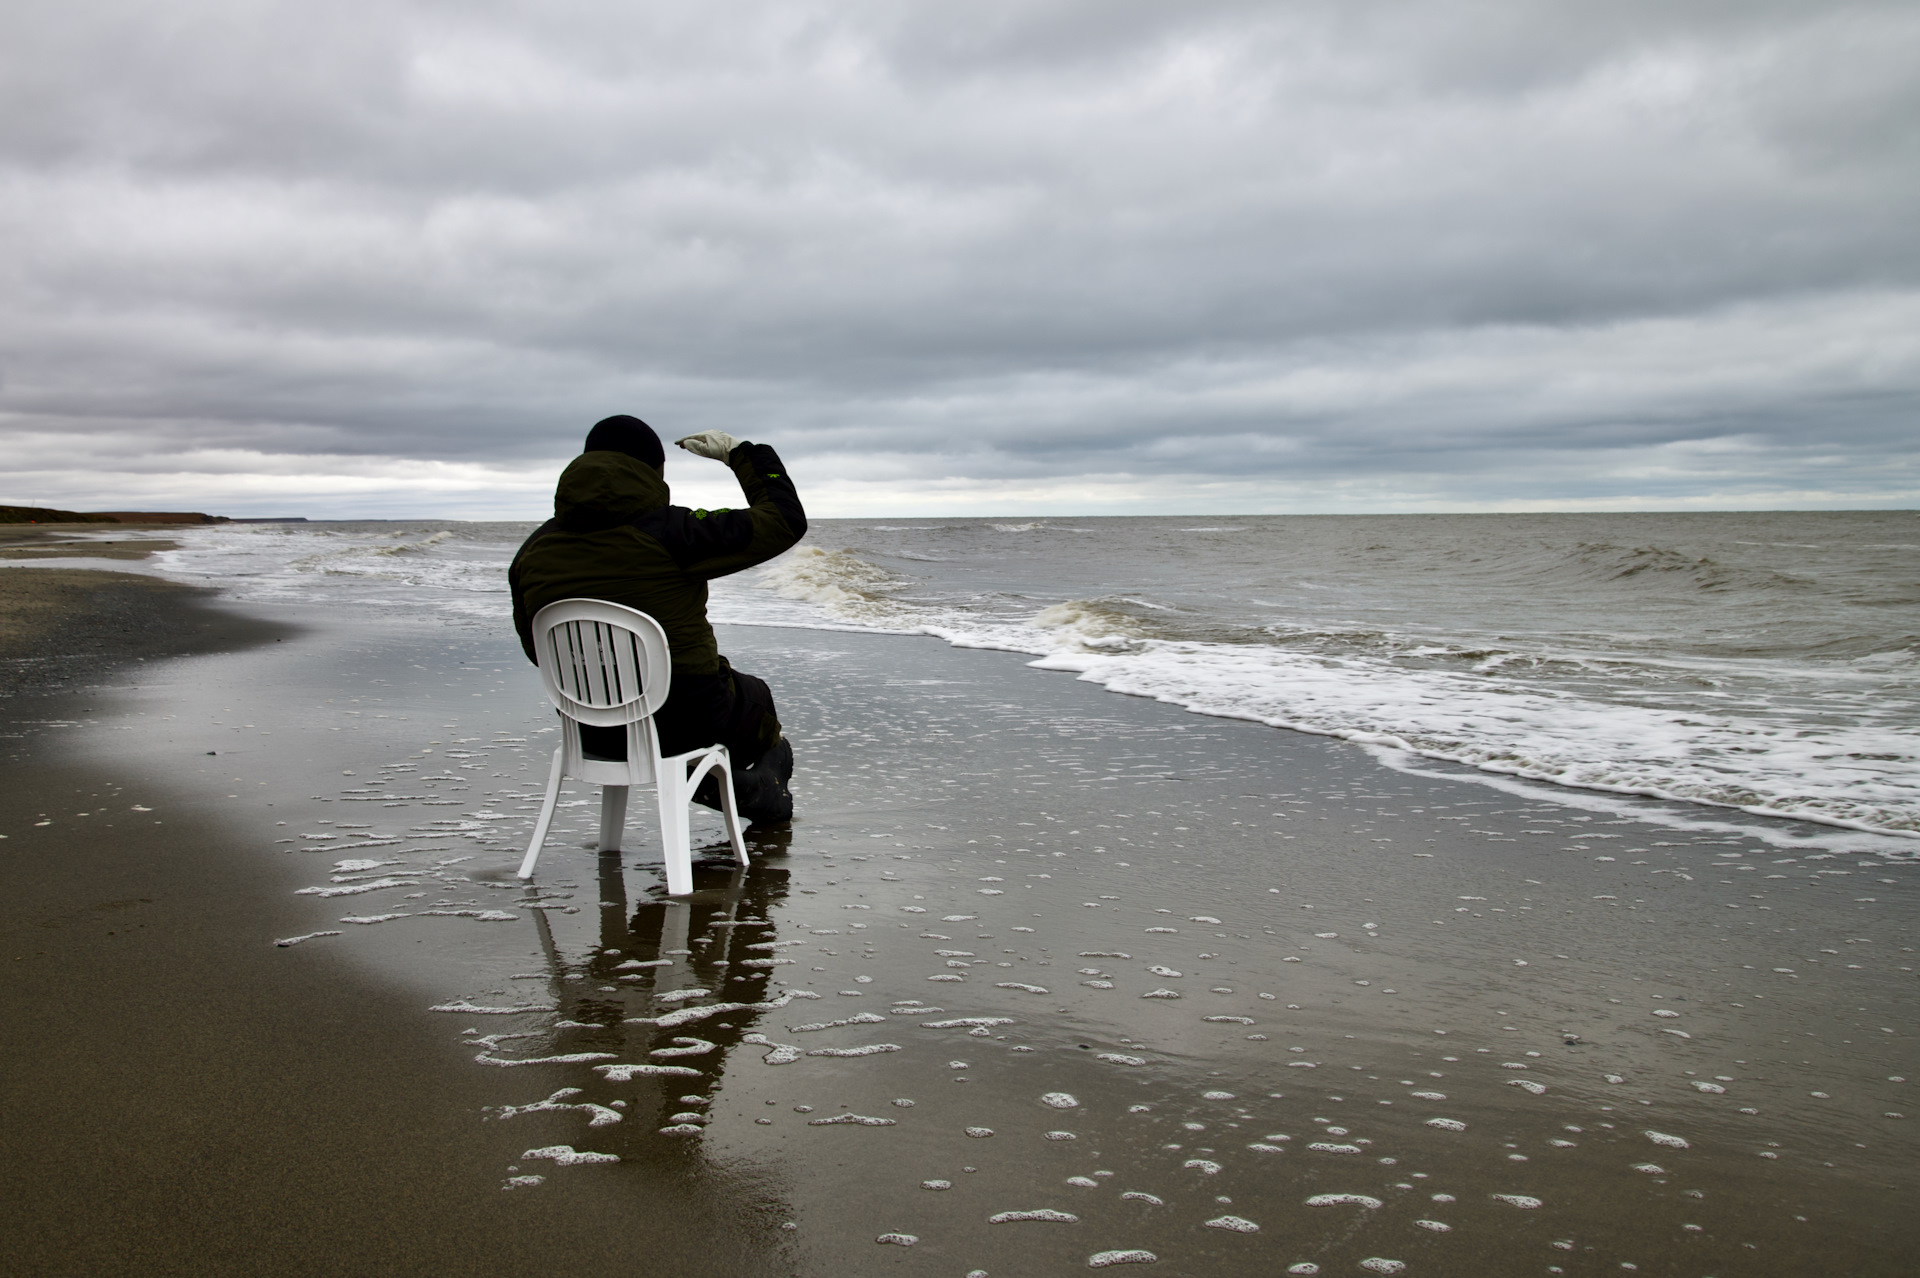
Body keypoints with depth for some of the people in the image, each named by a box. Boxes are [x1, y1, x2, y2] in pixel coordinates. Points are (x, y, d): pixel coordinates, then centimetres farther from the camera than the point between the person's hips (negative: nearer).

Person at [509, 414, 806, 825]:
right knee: (755, 699, 30)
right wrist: (739, 452, 0)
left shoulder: (534, 551, -5)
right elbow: (784, 521, -13)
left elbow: (537, 649, 9)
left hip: (593, 733, 4)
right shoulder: (669, 531, -21)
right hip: (686, 722, -4)